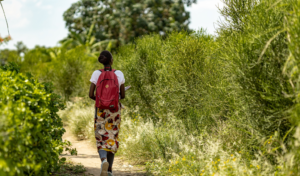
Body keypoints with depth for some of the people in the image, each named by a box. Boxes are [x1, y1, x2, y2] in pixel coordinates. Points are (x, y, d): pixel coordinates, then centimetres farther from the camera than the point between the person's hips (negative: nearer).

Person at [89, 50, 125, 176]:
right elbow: (123, 95, 2)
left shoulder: (96, 74, -5)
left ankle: (104, 159, -23)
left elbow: (91, 95, -7)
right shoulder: (119, 74, -3)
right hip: (114, 109, 1)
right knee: (112, 138, 11)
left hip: (100, 109, -1)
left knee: (101, 138, 7)